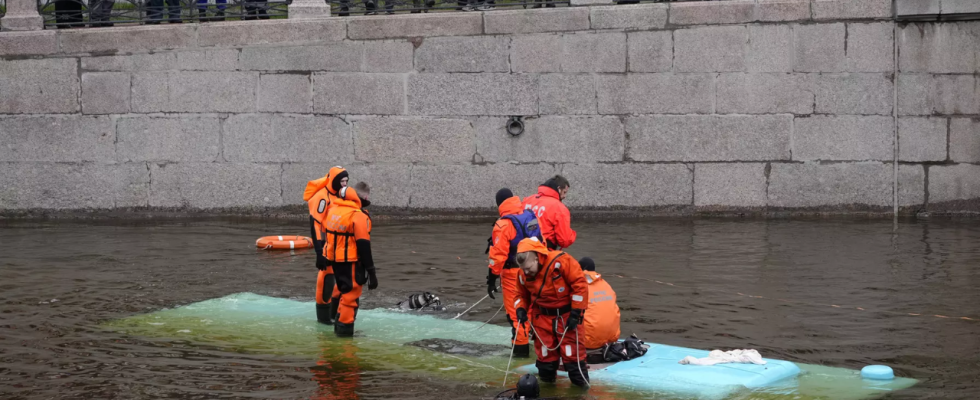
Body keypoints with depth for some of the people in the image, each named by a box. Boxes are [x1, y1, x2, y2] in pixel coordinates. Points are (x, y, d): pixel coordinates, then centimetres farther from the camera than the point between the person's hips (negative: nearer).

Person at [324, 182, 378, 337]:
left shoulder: (333, 209, 4)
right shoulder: (358, 216, -19)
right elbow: (364, 246, -20)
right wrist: (371, 271, -16)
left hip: (333, 258, 8)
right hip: (350, 260, -8)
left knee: (343, 288, 25)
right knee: (351, 294, 4)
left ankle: (339, 323, 33)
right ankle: (344, 328, 7)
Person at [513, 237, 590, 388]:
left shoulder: (561, 261, -25)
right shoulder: (523, 275, -6)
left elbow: (580, 284, -21)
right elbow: (522, 295, 13)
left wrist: (575, 313, -19)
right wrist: (521, 309, -9)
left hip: (567, 315, -5)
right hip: (542, 317, 5)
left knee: (573, 353, -5)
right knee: (544, 354, 7)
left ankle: (581, 385, 8)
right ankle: (546, 379, 26)